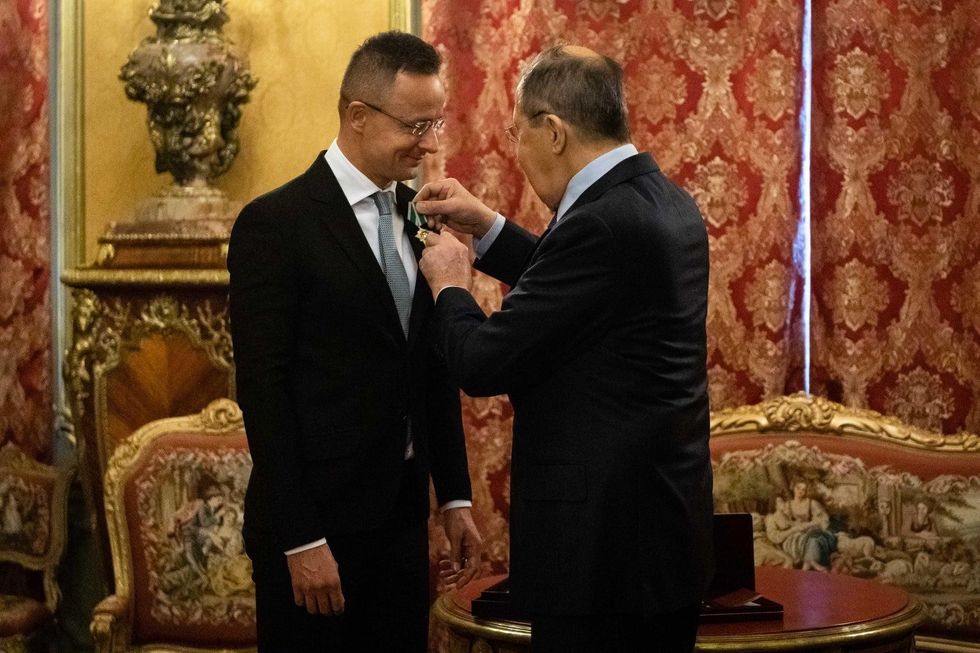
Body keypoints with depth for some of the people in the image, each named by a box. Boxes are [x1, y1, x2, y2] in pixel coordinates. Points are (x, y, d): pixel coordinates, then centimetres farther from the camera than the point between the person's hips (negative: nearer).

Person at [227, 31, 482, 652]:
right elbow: (263, 390, -14)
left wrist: (455, 496, 11)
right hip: (314, 520, -6)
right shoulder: (275, 224, -11)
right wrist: (300, 540, -16)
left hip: (401, 515, 6)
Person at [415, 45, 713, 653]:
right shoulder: (668, 203, 7)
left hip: (603, 540, -9)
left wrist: (450, 286, 1)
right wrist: (487, 227, 18)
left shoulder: (600, 222, -21)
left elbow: (483, 364, -18)